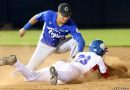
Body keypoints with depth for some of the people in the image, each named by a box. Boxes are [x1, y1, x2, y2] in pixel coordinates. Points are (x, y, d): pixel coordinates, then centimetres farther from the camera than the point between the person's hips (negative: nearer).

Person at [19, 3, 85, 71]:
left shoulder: (71, 25, -30)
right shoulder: (48, 15, -29)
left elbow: (81, 40, -38)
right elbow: (36, 18, -10)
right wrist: (24, 29, 0)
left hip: (60, 45, 1)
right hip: (45, 46, 0)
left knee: (76, 41, -26)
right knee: (30, 68, -5)